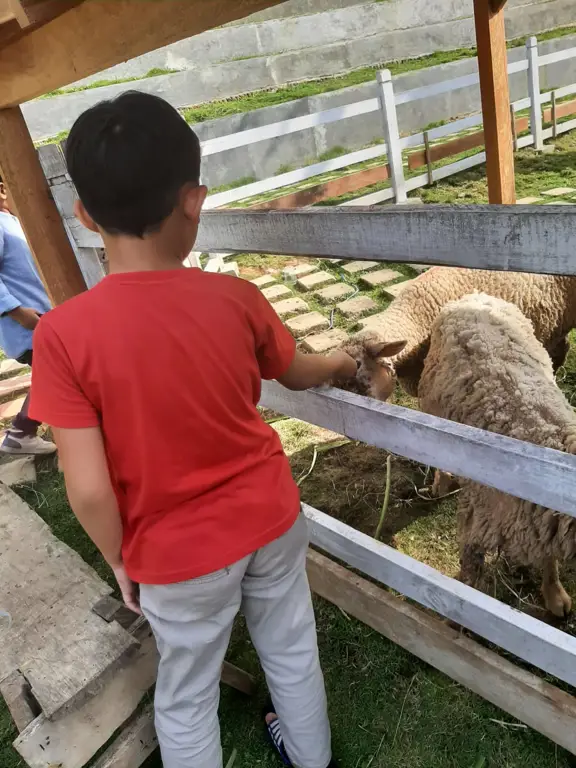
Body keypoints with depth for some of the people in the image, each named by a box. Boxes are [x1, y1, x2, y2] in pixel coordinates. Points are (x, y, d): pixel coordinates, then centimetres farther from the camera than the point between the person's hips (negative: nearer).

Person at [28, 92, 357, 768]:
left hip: (179, 556, -2)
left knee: (187, 697, 24)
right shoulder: (236, 299, -14)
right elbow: (297, 374, 4)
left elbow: (89, 489, -20)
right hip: (270, 520, 3)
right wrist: (341, 363, 27)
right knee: (292, 653, 28)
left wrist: (121, 561, 0)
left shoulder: (63, 333, -22)